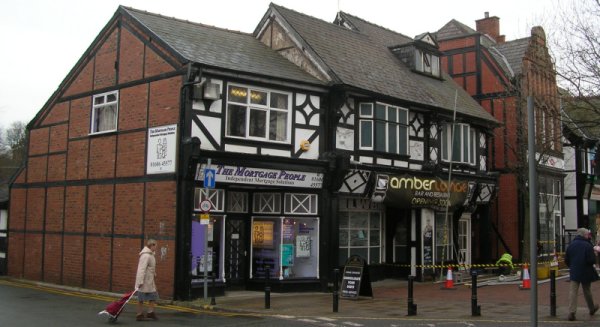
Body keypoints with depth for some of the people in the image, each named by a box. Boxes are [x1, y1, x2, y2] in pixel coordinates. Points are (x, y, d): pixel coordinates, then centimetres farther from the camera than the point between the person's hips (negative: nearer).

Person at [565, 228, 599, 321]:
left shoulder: (571, 245, 2)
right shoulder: (588, 245, -15)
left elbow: (566, 260, 6)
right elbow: (592, 260, -18)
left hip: (574, 272, 3)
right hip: (586, 273, -3)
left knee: (573, 291, 0)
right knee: (587, 291, 15)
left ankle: (571, 312, -9)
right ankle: (592, 308, 37)